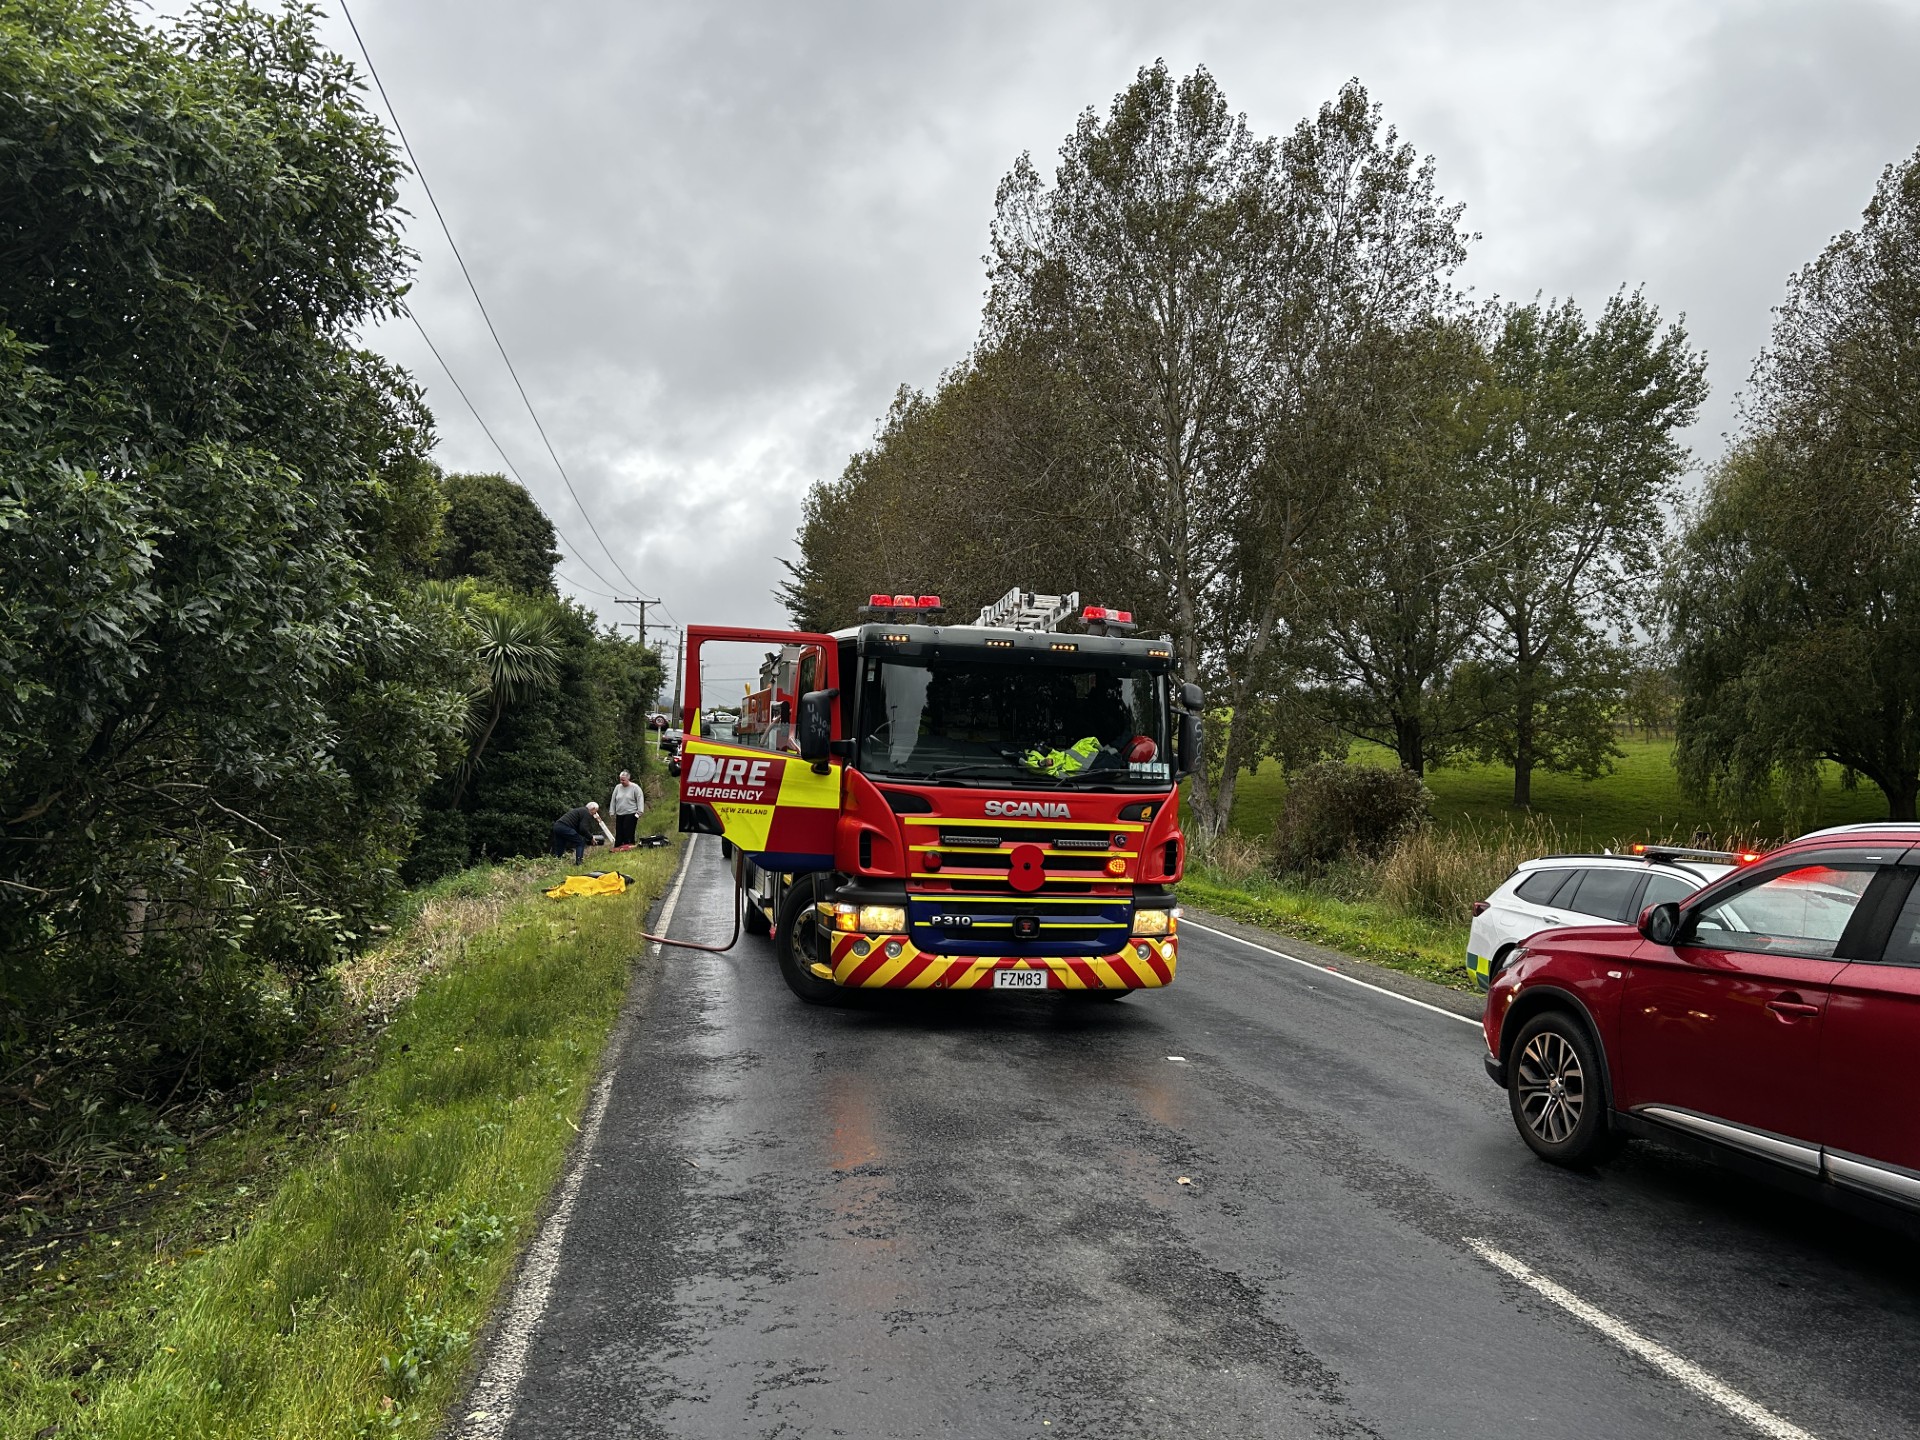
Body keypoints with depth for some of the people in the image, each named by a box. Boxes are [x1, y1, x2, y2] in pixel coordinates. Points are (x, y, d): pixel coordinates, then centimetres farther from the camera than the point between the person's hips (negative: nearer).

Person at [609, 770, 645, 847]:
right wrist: (612, 812, 13)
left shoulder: (635, 787, -3)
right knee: (619, 834, 4)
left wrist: (639, 812, -11)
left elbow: (640, 800, -5)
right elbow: (613, 800, 16)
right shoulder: (617, 787, 11)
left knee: (628, 834, -9)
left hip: (630, 814, -5)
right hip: (619, 815, 5)